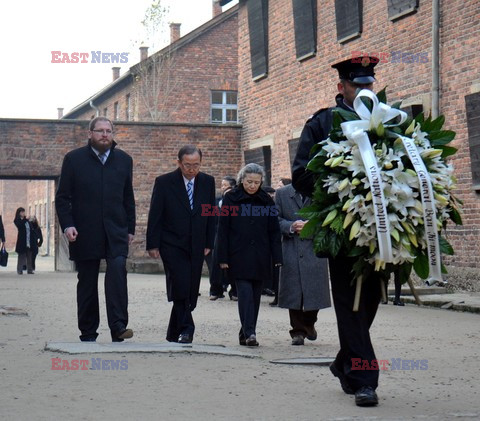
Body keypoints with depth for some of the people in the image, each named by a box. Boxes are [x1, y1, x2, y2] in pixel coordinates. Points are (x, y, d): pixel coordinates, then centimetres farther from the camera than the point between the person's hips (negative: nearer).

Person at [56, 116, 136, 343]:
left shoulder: (124, 160, 11)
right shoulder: (74, 159, 2)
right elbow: (62, 197, 1)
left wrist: (130, 228, 12)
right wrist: (67, 225, -11)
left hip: (115, 231, 1)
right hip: (85, 233, -1)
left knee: (117, 270, -20)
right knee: (86, 282, 5)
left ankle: (118, 326, -22)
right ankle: (88, 333, 14)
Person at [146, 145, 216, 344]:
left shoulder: (208, 182, 5)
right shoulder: (164, 182, -5)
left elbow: (211, 214, 10)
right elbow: (155, 216, -4)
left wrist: (208, 243, 7)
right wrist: (152, 245, -7)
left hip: (196, 246, 4)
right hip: (172, 244, -4)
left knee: (191, 291, 4)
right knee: (180, 287, -16)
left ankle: (174, 333, 15)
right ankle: (185, 330, -9)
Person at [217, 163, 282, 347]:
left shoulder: (266, 200, 8)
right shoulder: (231, 198, 0)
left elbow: (274, 231, 8)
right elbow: (223, 230, 0)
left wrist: (277, 256, 1)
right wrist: (223, 258, -6)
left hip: (260, 257, 3)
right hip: (239, 256, -3)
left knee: (255, 295, 6)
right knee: (245, 293, -12)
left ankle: (246, 333, 16)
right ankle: (249, 333, -16)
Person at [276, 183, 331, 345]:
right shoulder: (282, 194, 10)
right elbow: (276, 219, 7)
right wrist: (291, 227, -12)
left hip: (315, 249, -1)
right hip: (291, 251, 1)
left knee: (315, 292, 3)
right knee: (293, 293, -1)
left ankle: (309, 323, 30)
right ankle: (298, 331, 10)